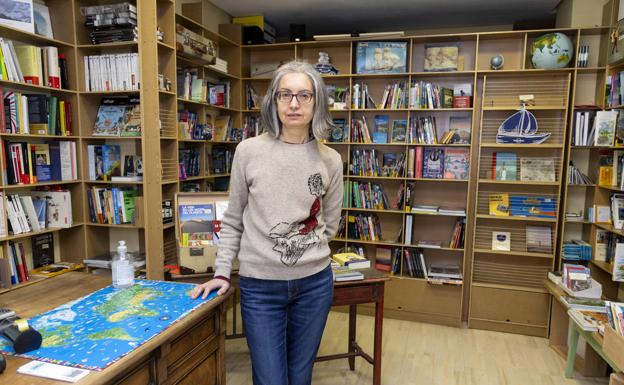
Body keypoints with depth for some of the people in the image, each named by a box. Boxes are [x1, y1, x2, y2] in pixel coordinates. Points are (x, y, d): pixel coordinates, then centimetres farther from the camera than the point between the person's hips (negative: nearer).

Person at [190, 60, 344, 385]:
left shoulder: (330, 160, -1)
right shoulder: (249, 151, -6)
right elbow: (233, 220, 3)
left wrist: (303, 247, 0)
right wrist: (222, 272, -1)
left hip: (314, 283, 2)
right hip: (260, 286, -2)